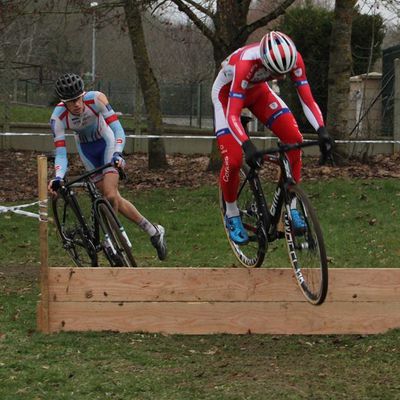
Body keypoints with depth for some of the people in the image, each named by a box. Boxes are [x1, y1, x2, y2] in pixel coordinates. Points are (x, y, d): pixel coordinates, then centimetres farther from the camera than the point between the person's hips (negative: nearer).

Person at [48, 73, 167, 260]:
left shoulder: (96, 99, -33)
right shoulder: (58, 117, -29)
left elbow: (117, 128, -34)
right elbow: (60, 153, -31)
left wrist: (117, 154, -50)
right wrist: (58, 177, -48)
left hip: (106, 141, -2)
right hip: (86, 149, 2)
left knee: (110, 196, -18)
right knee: (113, 198, 4)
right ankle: (153, 231, 17)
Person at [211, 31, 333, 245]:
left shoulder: (293, 58, -30)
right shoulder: (246, 64, -43)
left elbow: (307, 99, -26)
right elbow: (232, 115, -44)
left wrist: (322, 131, -42)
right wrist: (248, 146, -58)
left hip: (257, 90, 4)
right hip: (226, 93, -4)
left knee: (294, 139, -16)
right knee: (233, 160, -19)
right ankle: (232, 215, 7)